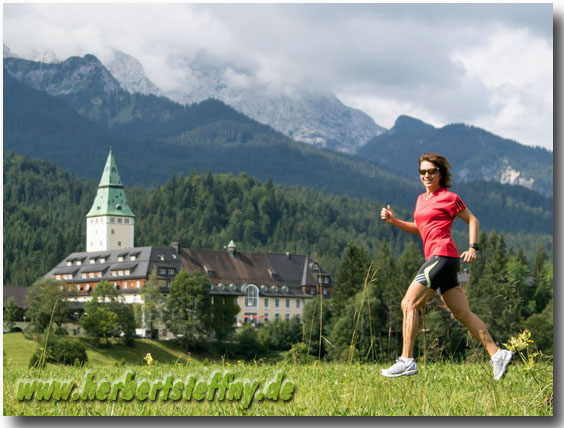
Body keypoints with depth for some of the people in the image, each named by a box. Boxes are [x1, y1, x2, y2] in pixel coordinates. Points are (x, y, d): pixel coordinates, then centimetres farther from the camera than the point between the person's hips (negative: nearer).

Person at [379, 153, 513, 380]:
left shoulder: (448, 197, -2)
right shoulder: (421, 199, 21)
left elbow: (472, 220, 3)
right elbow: (419, 228, 30)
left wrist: (473, 247, -7)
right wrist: (394, 221, 17)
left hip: (442, 255, -9)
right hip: (435, 258, 9)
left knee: (409, 304, -12)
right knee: (462, 313, 7)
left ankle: (406, 361, -12)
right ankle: (497, 354, 8)